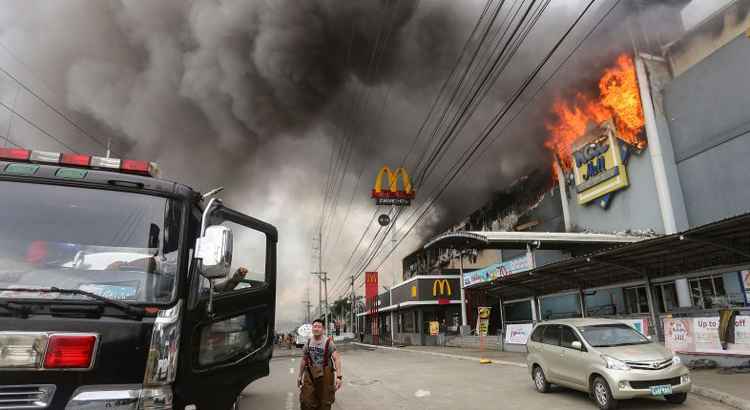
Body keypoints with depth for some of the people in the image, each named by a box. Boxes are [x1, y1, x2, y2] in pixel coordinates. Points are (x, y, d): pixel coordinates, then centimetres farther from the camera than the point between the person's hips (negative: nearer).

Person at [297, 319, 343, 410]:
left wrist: (339, 376, -27)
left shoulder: (328, 342, -11)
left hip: (325, 375, -3)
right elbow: (303, 360, 12)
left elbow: (337, 359, -18)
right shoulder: (308, 343, 2)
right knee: (306, 402, 2)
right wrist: (300, 376, 15)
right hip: (310, 375, 3)